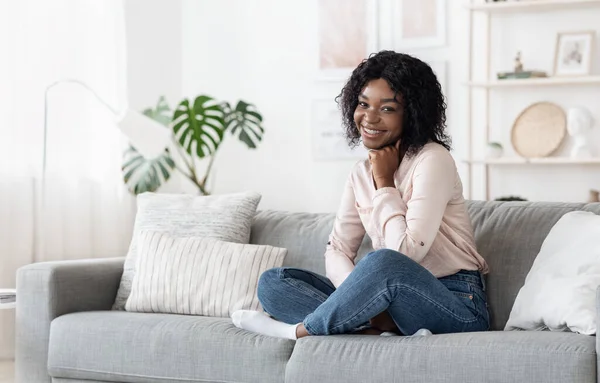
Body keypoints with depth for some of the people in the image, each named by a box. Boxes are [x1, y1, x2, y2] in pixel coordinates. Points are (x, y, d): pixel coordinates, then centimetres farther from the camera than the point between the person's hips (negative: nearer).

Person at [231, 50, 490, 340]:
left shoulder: (433, 160, -10)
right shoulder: (361, 174, 12)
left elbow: (406, 253, -19)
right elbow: (337, 251, 4)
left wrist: (385, 184, -9)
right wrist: (363, 299, -17)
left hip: (456, 305, -7)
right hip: (398, 301, 7)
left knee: (383, 262, -39)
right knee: (272, 282, -6)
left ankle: (299, 330, -17)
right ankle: (383, 331, -24)